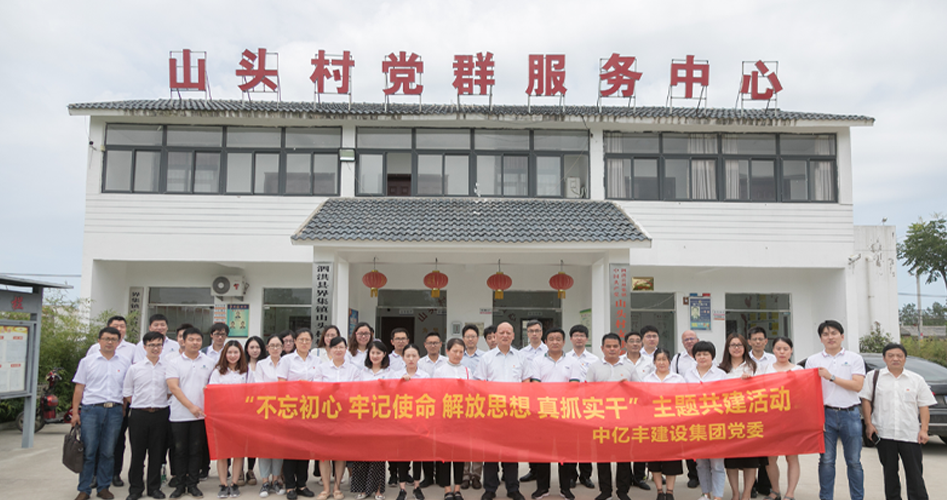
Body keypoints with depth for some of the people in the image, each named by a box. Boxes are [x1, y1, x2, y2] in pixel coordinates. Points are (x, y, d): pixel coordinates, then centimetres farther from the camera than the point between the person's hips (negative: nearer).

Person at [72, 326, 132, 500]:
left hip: (114, 411, 1)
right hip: (91, 409, -1)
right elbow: (79, 388, 5)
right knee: (88, 451, -1)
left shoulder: (124, 362, 10)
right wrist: (75, 412, -2)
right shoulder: (87, 361, 6)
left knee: (108, 452, 6)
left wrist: (124, 410, 4)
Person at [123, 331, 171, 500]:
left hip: (160, 414, 0)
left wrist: (160, 403, 1)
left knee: (157, 452, 6)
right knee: (137, 452, 5)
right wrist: (141, 404, 1)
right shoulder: (135, 368, 4)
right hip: (139, 414, 0)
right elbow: (127, 394, 8)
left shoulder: (168, 366, 3)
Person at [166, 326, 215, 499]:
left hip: (201, 414, 1)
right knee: (180, 450, 5)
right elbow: (173, 387, -7)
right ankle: (181, 483, 16)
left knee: (196, 450, 5)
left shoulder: (208, 362, 7)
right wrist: (191, 406, -16)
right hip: (179, 414, -1)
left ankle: (192, 484, 14)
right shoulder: (175, 362, 1)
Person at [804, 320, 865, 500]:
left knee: (854, 461, 6)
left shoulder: (854, 358, 6)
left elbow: (857, 385, -5)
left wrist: (831, 377, -12)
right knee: (826, 460, 4)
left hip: (850, 414, -1)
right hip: (826, 413, 1)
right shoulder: (813, 360, 9)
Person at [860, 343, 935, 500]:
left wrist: (924, 430, -2)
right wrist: (869, 424, -4)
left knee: (915, 473, -1)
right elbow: (866, 400, 5)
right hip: (884, 433, 0)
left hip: (910, 434, 0)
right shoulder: (874, 376, 7)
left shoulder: (917, 380, 9)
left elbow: (924, 406, 7)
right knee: (889, 472, 8)